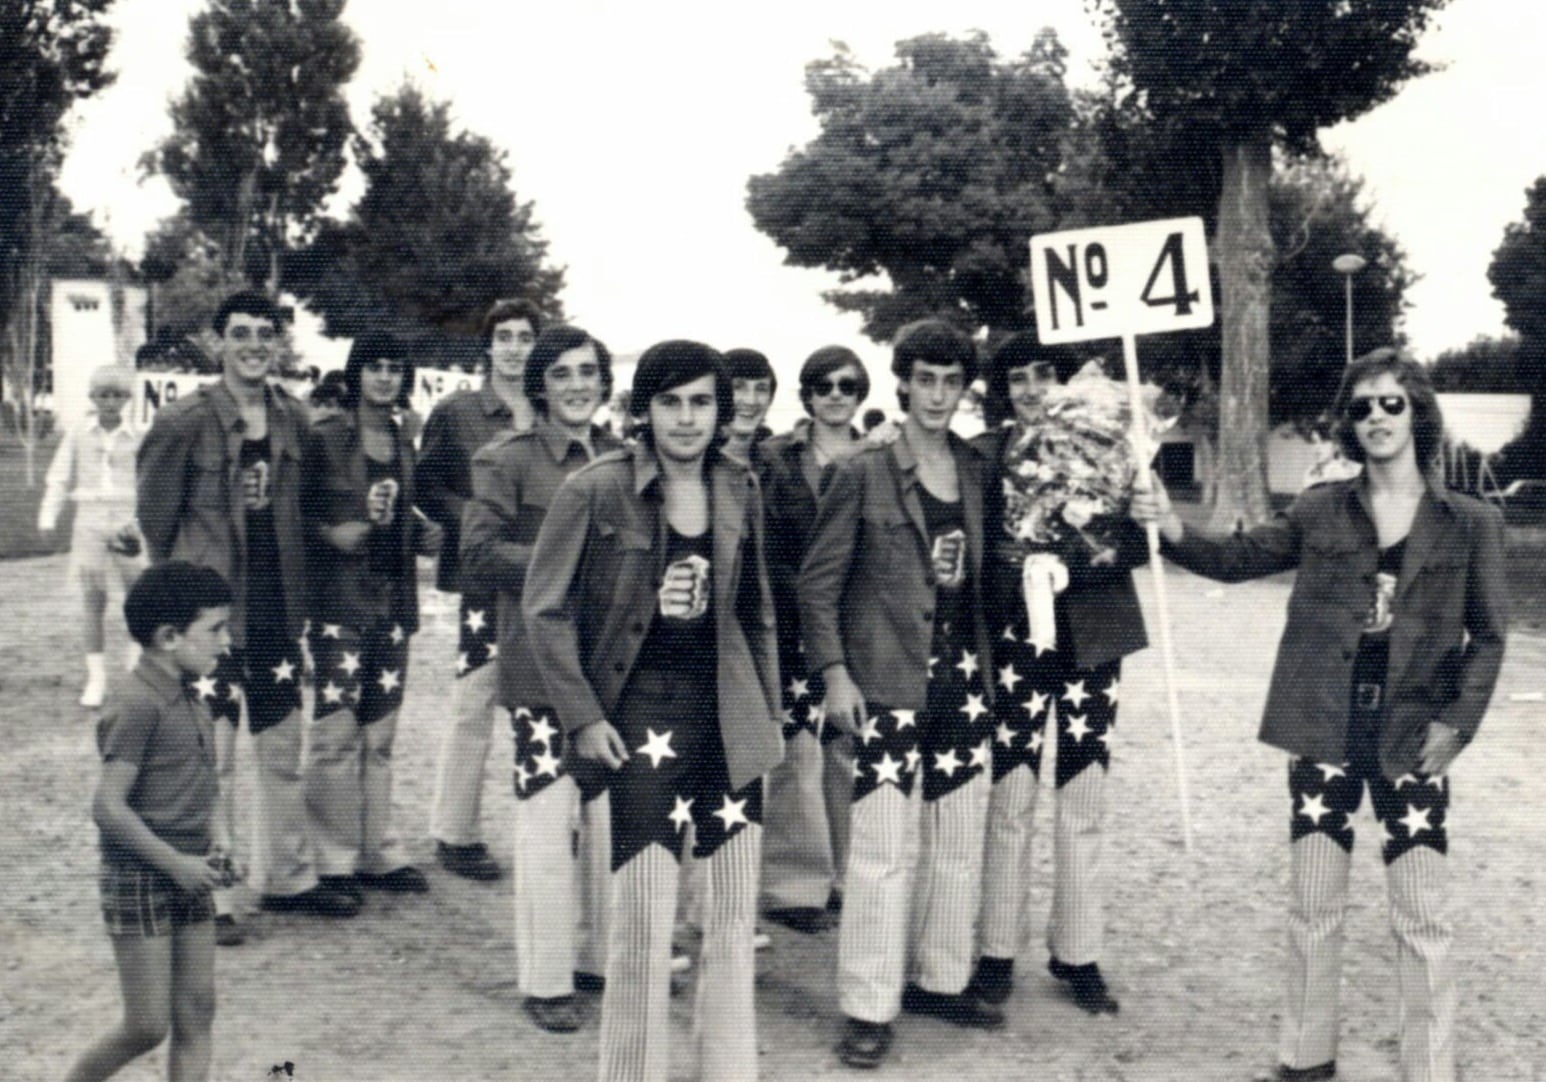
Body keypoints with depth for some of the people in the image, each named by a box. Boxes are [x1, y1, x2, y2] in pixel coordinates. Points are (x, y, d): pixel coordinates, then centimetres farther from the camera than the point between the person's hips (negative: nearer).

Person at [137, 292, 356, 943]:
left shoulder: (293, 419, 6)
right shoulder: (183, 421, -10)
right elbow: (155, 516, -4)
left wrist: (292, 588, 9)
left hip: (277, 611, 6)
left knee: (284, 752, 14)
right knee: (211, 756, -2)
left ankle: (288, 878, 27)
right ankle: (209, 900, 9)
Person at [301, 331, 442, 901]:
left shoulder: (403, 443, 14)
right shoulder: (324, 438, -5)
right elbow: (295, 511, -3)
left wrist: (427, 532, 1)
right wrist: (332, 533, -20)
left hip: (393, 599, 6)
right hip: (340, 600, -6)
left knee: (380, 734, 11)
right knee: (336, 731, -6)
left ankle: (379, 853, 19)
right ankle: (333, 860, 4)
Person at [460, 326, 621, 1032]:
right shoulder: (508, 460, -3)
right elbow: (478, 550, -10)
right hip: (541, 664, -5)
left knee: (612, 818, 11)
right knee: (549, 822, -3)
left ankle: (600, 955, 27)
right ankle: (544, 981, 9)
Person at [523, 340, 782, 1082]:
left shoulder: (740, 491, 5)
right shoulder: (595, 490, -8)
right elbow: (546, 608, -5)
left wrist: (769, 711, 12)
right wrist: (582, 716, -9)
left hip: (731, 720, 4)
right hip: (643, 715, -4)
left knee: (734, 921, 11)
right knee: (643, 924, -2)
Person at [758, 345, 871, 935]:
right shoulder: (775, 458, 1)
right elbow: (764, 549, -3)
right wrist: (808, 599, -13)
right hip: (795, 626, -3)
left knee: (852, 748, 6)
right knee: (798, 750, -4)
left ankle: (846, 875, 19)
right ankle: (795, 884, 8)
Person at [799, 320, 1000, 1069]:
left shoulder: (976, 472, 8)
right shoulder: (864, 474, -6)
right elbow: (818, 580, -5)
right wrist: (833, 673, -12)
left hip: (962, 676, 5)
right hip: (888, 680, -5)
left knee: (959, 841, 12)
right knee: (884, 847, -4)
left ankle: (940, 979, 27)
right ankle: (868, 1009, 6)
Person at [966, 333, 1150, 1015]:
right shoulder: (983, 454, 1)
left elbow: (1137, 541, 0)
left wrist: (1068, 564, -16)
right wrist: (1023, 562, -18)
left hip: (1091, 641, 2)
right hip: (1015, 640, -1)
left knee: (1083, 805, 7)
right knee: (1010, 800, 2)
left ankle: (1077, 955, 18)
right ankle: (998, 953, 14)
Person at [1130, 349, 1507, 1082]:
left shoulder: (1471, 523, -1)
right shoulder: (1321, 510, 3)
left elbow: (1487, 635, 1)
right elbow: (1240, 559, 5)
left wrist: (1458, 721, -9)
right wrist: (1173, 529, -12)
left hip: (1412, 737, -2)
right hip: (1326, 732, 2)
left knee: (1423, 917, 4)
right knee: (1312, 905, 12)